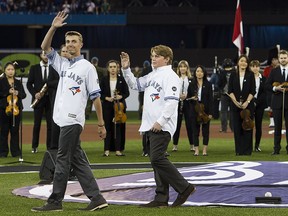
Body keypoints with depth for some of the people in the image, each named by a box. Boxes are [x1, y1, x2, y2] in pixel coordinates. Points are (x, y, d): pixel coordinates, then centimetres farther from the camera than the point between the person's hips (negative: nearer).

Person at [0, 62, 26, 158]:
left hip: (16, 108, 3)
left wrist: (18, 93, -9)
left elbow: (24, 95, 11)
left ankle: (15, 151, 7)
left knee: (15, 131, 3)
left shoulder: (18, 82, 14)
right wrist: (8, 92, -15)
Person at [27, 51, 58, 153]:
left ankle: (50, 146, 5)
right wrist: (34, 93, -10)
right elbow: (29, 83, 4)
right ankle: (34, 146, 9)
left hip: (50, 99, 0)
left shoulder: (54, 68, 6)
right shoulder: (34, 68, 6)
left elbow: (57, 82, -2)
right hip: (38, 99, 0)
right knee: (37, 124, 2)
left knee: (50, 124, 0)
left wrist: (47, 83, -18)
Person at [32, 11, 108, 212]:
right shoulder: (63, 64, 18)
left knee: (63, 159, -5)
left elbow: (96, 96, -5)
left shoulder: (87, 67, -3)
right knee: (77, 160, 5)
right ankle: (96, 199, 5)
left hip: (73, 120, -8)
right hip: (63, 119, 8)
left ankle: (55, 201, 0)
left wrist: (101, 124, -7)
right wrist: (53, 28, 2)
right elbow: (45, 47, 17)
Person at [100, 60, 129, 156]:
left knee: (118, 128, 0)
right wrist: (106, 98, -13)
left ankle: (118, 149, 3)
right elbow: (100, 93, 4)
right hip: (107, 106, 0)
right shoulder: (104, 80, 3)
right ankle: (107, 150, 5)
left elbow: (127, 93, 4)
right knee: (108, 128, 1)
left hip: (119, 106, 0)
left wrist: (121, 96, -15)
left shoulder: (121, 79, 2)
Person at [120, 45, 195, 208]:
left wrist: (160, 121, -22)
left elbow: (172, 101, -18)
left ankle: (184, 188, -8)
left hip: (162, 126, -9)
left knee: (157, 159, -16)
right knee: (156, 160, 8)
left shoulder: (170, 76, -10)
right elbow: (135, 84, 28)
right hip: (150, 126, 9)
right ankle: (161, 198, 10)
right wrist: (126, 69, 14)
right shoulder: (152, 76, 18)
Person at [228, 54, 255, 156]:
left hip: (248, 104, -1)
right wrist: (236, 101, -10)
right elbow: (230, 90, 3)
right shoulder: (233, 75, 7)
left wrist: (247, 102, -13)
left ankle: (247, 150, 1)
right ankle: (238, 150, 6)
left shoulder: (250, 75, 3)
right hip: (236, 104, 1)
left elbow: (253, 91, -2)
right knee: (237, 127, 1)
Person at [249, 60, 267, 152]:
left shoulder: (263, 79, 5)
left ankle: (257, 145, 10)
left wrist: (256, 102, -10)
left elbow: (264, 93, 1)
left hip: (259, 104, 1)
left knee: (258, 125, 3)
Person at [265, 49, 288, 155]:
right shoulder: (274, 71, 7)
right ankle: (276, 148, 7)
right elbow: (267, 85, 4)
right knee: (277, 126, 4)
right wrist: (275, 88, -13)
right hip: (277, 102, 1)